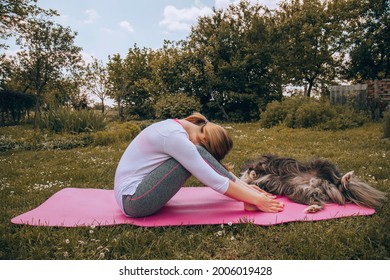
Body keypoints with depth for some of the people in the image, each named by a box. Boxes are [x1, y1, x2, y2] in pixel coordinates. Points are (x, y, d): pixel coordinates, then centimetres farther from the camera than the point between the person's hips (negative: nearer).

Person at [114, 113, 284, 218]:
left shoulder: (178, 127, 3)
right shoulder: (175, 136, -25)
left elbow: (212, 170, 11)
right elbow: (215, 181, -23)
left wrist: (245, 186, 10)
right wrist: (256, 199, -14)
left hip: (139, 190, 9)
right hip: (133, 200, -9)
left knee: (199, 162, 0)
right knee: (199, 156, -18)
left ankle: (244, 192, 2)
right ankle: (248, 198, -8)